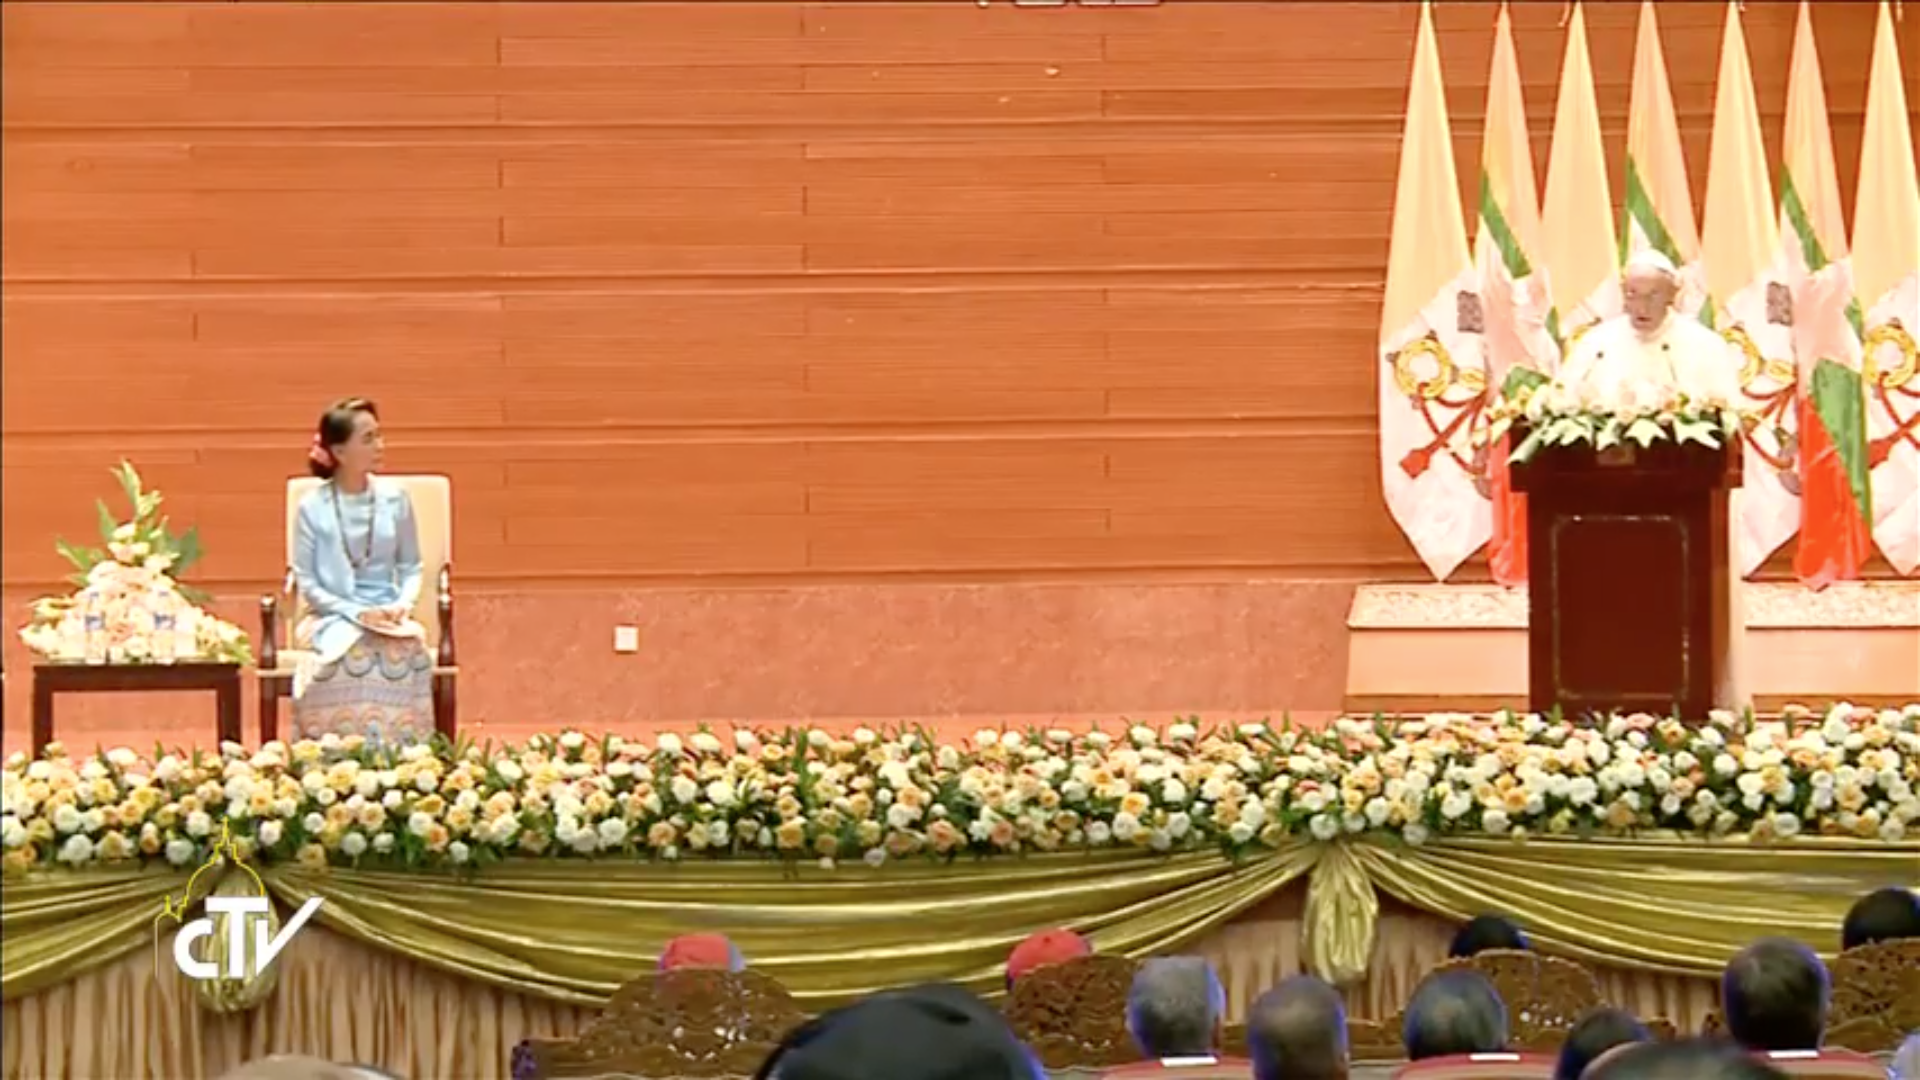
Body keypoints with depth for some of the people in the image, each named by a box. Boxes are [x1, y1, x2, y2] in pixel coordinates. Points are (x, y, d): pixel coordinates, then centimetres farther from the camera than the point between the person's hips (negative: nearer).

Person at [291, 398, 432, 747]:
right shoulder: (312, 508, -2)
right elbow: (308, 583, -1)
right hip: (334, 618, -2)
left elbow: (411, 567, 12)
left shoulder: (395, 499, 5)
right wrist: (356, 613, -14)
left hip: (389, 616, 2)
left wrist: (403, 604, -9)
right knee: (355, 651, -36)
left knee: (408, 648, -32)